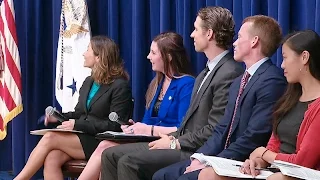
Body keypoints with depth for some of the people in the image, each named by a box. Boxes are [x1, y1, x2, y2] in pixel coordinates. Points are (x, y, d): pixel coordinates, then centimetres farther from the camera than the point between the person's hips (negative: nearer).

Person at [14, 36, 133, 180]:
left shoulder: (120, 86, -8)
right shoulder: (89, 82, 18)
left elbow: (115, 125, -14)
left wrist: (78, 124, -18)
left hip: (102, 143, -7)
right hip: (82, 137, 7)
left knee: (50, 138, -22)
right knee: (51, 159, -24)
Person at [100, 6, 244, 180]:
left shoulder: (229, 74, -16)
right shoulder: (207, 73, 18)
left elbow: (214, 130, -20)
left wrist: (175, 143, -13)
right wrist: (172, 138, 2)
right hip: (182, 143, 10)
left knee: (129, 162, -24)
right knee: (111, 155, 3)